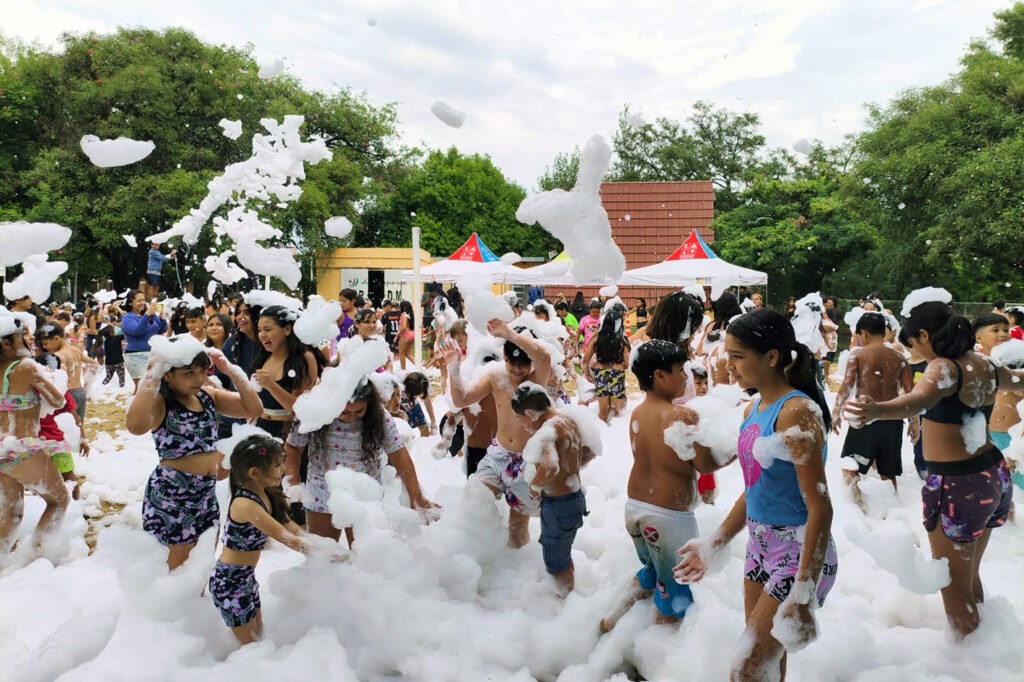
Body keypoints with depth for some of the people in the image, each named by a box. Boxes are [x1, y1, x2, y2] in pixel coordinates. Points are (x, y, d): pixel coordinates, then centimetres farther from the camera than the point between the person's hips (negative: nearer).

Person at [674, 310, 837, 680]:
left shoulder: (797, 413, -21)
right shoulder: (754, 409, 6)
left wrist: (804, 595, -23)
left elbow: (820, 508, -22)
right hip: (761, 546, 8)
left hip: (799, 553, -8)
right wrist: (713, 544, 18)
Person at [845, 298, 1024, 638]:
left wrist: (878, 410, -62)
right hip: (995, 476, 9)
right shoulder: (986, 365, 5)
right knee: (970, 575, 26)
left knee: (955, 588, 7)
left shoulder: (944, 367, -20)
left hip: (957, 486, -9)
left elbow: (919, 399, -43)